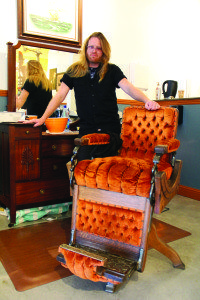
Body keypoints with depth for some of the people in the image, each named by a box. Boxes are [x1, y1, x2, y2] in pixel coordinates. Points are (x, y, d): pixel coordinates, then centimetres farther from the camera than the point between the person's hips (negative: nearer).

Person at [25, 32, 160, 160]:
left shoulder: (112, 70, 8)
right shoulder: (74, 71, 12)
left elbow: (129, 88, -5)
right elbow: (60, 95, 9)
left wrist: (147, 100, -25)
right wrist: (43, 118, 2)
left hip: (110, 132, -1)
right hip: (86, 131, 2)